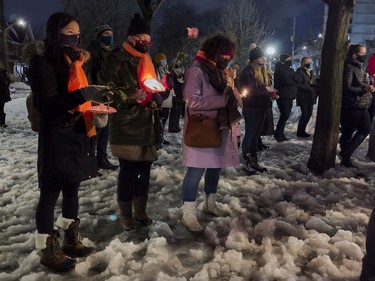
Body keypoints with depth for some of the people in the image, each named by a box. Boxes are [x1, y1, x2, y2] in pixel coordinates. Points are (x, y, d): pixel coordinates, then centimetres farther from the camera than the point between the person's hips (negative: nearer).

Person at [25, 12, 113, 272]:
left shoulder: (74, 61, 15)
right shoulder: (43, 63, -10)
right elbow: (49, 105, -19)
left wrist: (97, 98, 5)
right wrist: (83, 94, -28)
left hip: (77, 136, 8)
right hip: (56, 140, -8)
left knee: (72, 188, 14)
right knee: (51, 192, 0)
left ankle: (71, 241, 27)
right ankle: (49, 250, 12)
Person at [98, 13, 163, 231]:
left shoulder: (147, 62, 17)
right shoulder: (117, 61, -7)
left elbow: (156, 89, 24)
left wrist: (156, 97, 1)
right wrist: (135, 96, -19)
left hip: (148, 127, 7)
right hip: (127, 129, -7)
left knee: (144, 170, 12)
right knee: (128, 172, 0)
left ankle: (140, 211, 26)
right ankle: (126, 214, 16)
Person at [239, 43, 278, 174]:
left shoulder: (262, 70, 14)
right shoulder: (248, 71, -14)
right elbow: (249, 90, -22)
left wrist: (271, 93, -1)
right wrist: (265, 90, -15)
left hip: (262, 107, 8)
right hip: (251, 108, -8)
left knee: (256, 135, 14)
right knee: (250, 135, 0)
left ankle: (254, 161, 22)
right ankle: (246, 162, 10)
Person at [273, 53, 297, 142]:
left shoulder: (289, 69, 20)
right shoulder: (280, 69, -10)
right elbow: (287, 81, -21)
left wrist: (293, 81, -7)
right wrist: (294, 81, -1)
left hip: (289, 96, 9)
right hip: (283, 96, -9)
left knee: (285, 115, 10)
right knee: (285, 115, -13)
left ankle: (280, 134, 16)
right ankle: (278, 134, -5)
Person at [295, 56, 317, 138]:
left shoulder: (310, 71, 16)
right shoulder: (300, 71, -8)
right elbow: (298, 84, -16)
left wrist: (314, 86, 0)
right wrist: (308, 87, -21)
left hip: (310, 96, 8)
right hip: (303, 96, -8)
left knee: (309, 114, 8)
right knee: (304, 114, -7)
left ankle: (302, 130, 20)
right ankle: (300, 132, 5)